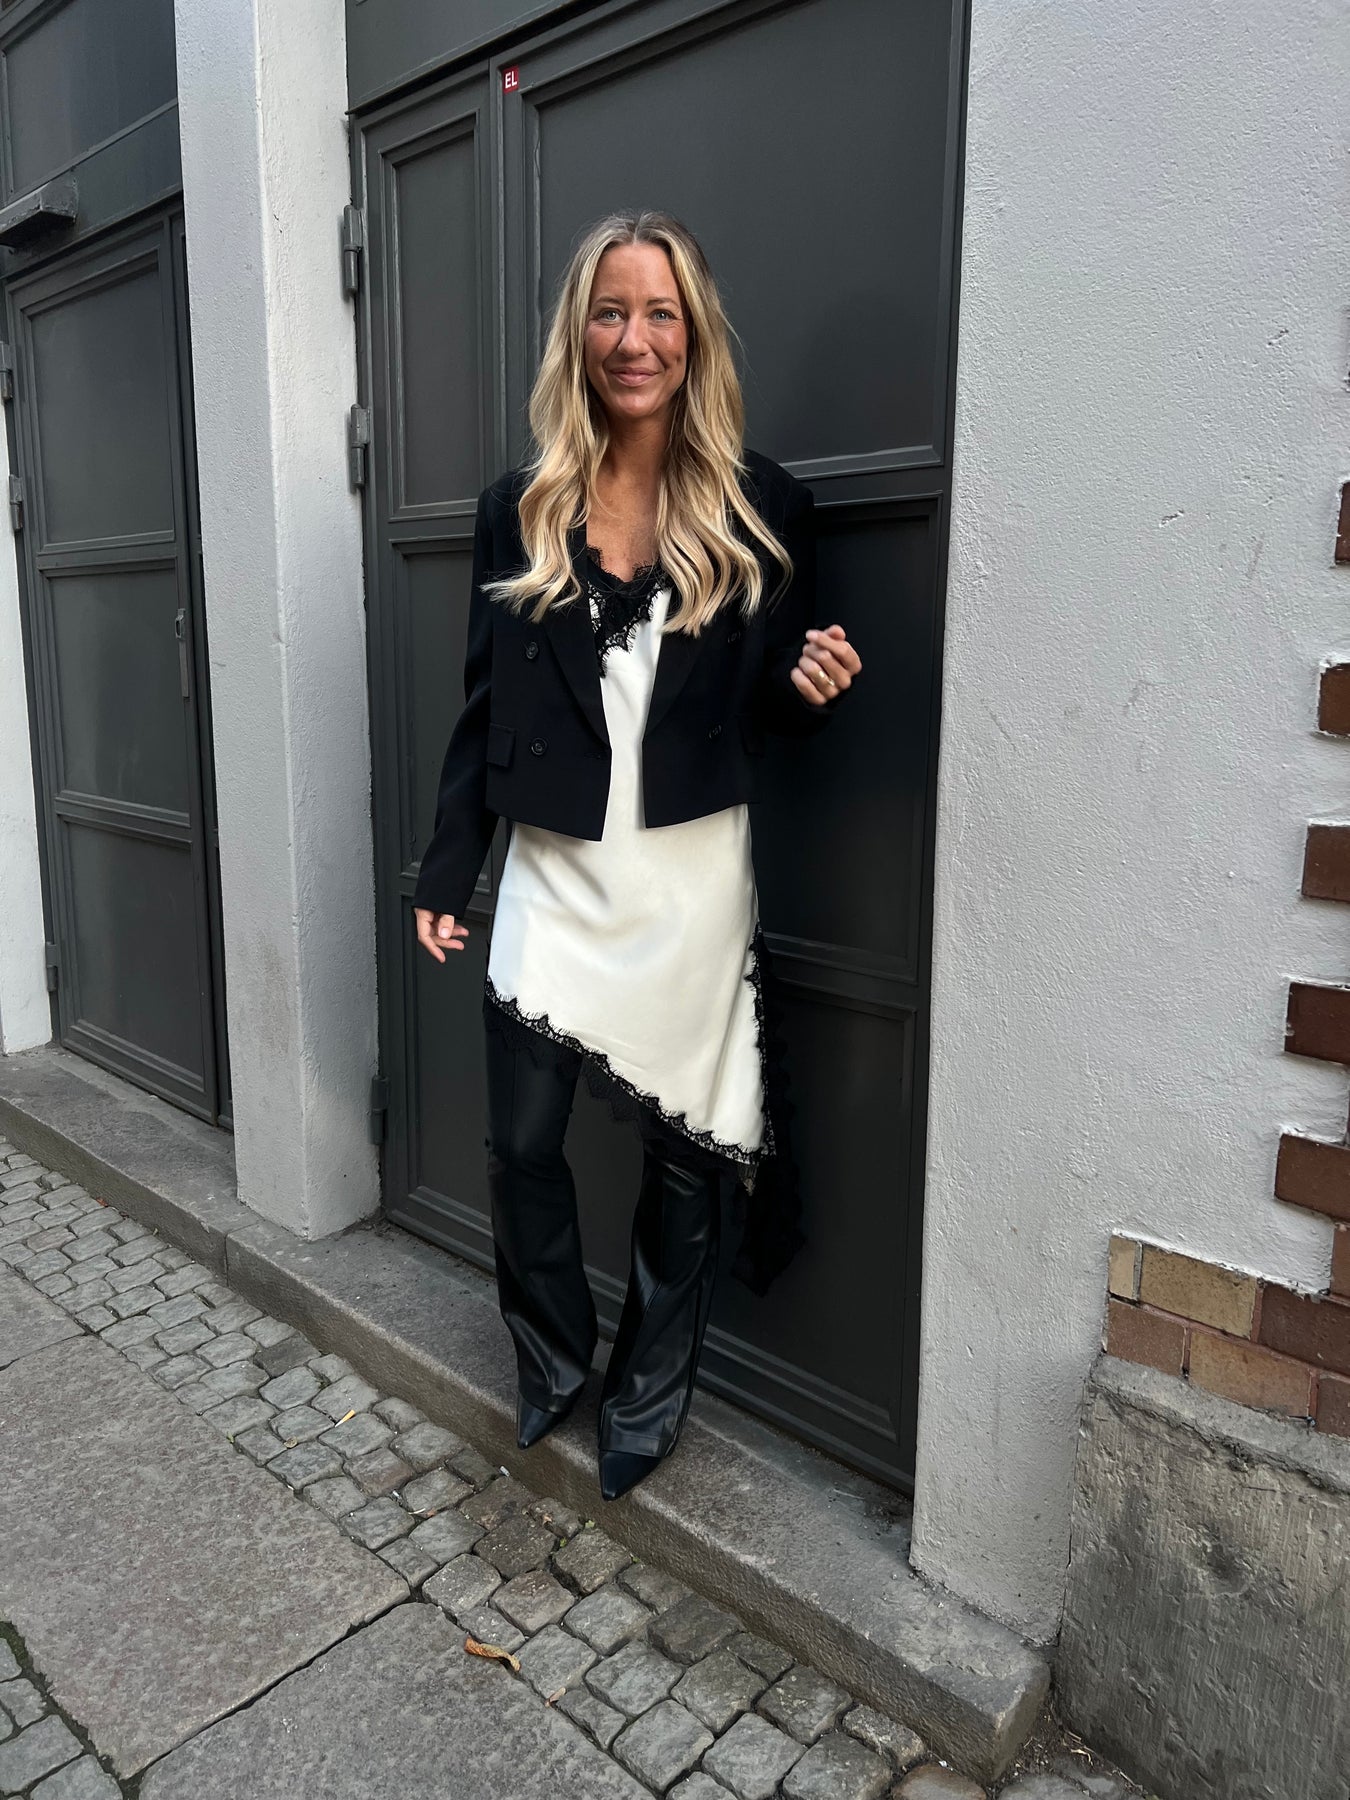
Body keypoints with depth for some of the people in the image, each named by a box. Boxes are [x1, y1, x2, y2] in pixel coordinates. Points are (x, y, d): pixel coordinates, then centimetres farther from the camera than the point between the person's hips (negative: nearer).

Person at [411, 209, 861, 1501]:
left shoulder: (761, 509, 0)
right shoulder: (520, 511, 4)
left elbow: (775, 708, 5)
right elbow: (483, 709, 6)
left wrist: (812, 688, -18)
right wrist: (444, 874, 3)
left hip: (691, 883, -1)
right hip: (555, 876, 2)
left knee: (684, 1154, 9)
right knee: (520, 1143, 6)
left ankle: (646, 1405, 33)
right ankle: (552, 1365, 35)